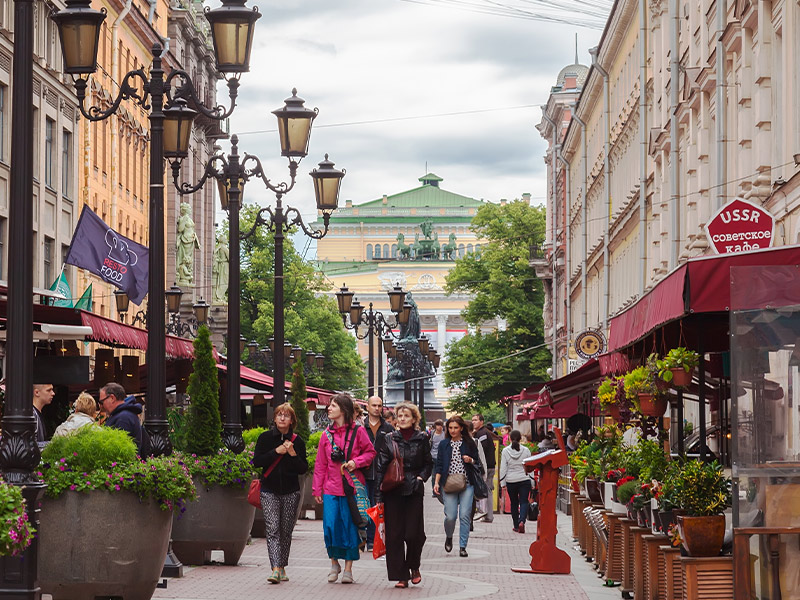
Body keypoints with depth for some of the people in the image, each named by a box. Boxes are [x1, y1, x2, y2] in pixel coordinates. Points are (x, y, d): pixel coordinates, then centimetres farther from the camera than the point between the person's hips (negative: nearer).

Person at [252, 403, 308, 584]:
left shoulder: (297, 441, 5)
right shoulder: (265, 438, 3)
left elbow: (303, 469, 3)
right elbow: (256, 462, -5)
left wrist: (293, 454, -12)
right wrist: (276, 452, -13)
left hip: (290, 492, 2)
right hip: (269, 491, -1)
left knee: (286, 531, 6)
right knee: (272, 529, -13)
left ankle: (282, 567, 19)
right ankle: (275, 569, -21)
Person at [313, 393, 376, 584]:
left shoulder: (357, 431, -2)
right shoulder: (327, 434, 7)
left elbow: (370, 452, 5)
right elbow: (320, 464, 10)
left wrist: (356, 462, -13)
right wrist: (317, 489, 7)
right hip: (331, 488, 3)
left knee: (350, 526, 1)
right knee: (330, 526, -4)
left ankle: (348, 568, 10)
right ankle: (334, 563, 15)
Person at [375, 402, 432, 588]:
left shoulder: (421, 439, 4)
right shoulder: (389, 439, 4)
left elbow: (428, 463, 14)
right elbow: (381, 467, 3)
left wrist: (421, 477, -5)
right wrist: (378, 495, -2)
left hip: (413, 491, -1)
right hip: (393, 492, 1)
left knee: (413, 534, -6)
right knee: (394, 534, -1)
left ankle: (414, 567, 20)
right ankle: (401, 576, 6)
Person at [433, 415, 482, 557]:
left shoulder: (469, 443, 6)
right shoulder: (444, 444, 9)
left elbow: (478, 463, 13)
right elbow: (439, 465, 10)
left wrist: (471, 460, -9)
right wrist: (437, 482, 0)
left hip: (466, 484, 0)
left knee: (465, 515, -8)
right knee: (450, 516, -6)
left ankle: (462, 546, 0)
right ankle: (449, 537, 25)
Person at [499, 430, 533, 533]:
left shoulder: (505, 451, -3)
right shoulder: (526, 450, -2)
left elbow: (503, 468, -2)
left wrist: (502, 482, 5)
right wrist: (532, 481, 12)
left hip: (511, 480, 1)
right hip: (524, 480, -1)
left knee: (514, 503, 13)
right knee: (524, 502, 0)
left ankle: (516, 526, 17)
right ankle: (522, 521, -23)